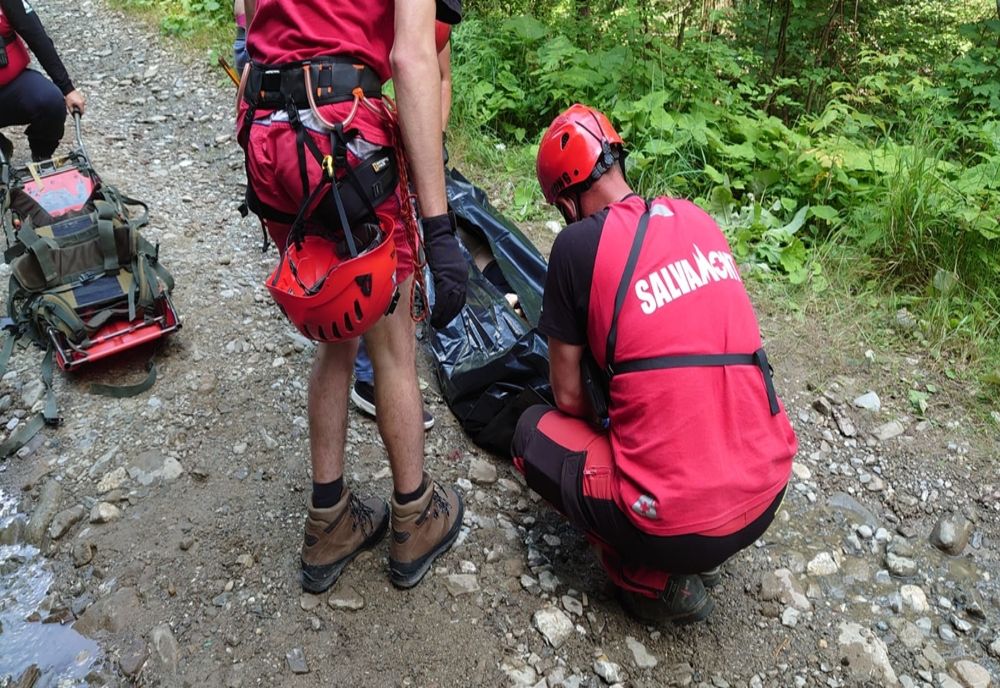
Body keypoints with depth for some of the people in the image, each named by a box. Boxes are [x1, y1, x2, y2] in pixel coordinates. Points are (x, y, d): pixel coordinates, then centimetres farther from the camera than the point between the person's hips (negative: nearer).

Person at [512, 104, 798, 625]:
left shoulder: (579, 242, -9)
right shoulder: (697, 218, 8)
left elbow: (569, 396, -2)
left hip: (678, 525, -6)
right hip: (768, 494, 7)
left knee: (533, 433, 16)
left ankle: (658, 582, 7)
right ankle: (701, 556, 22)